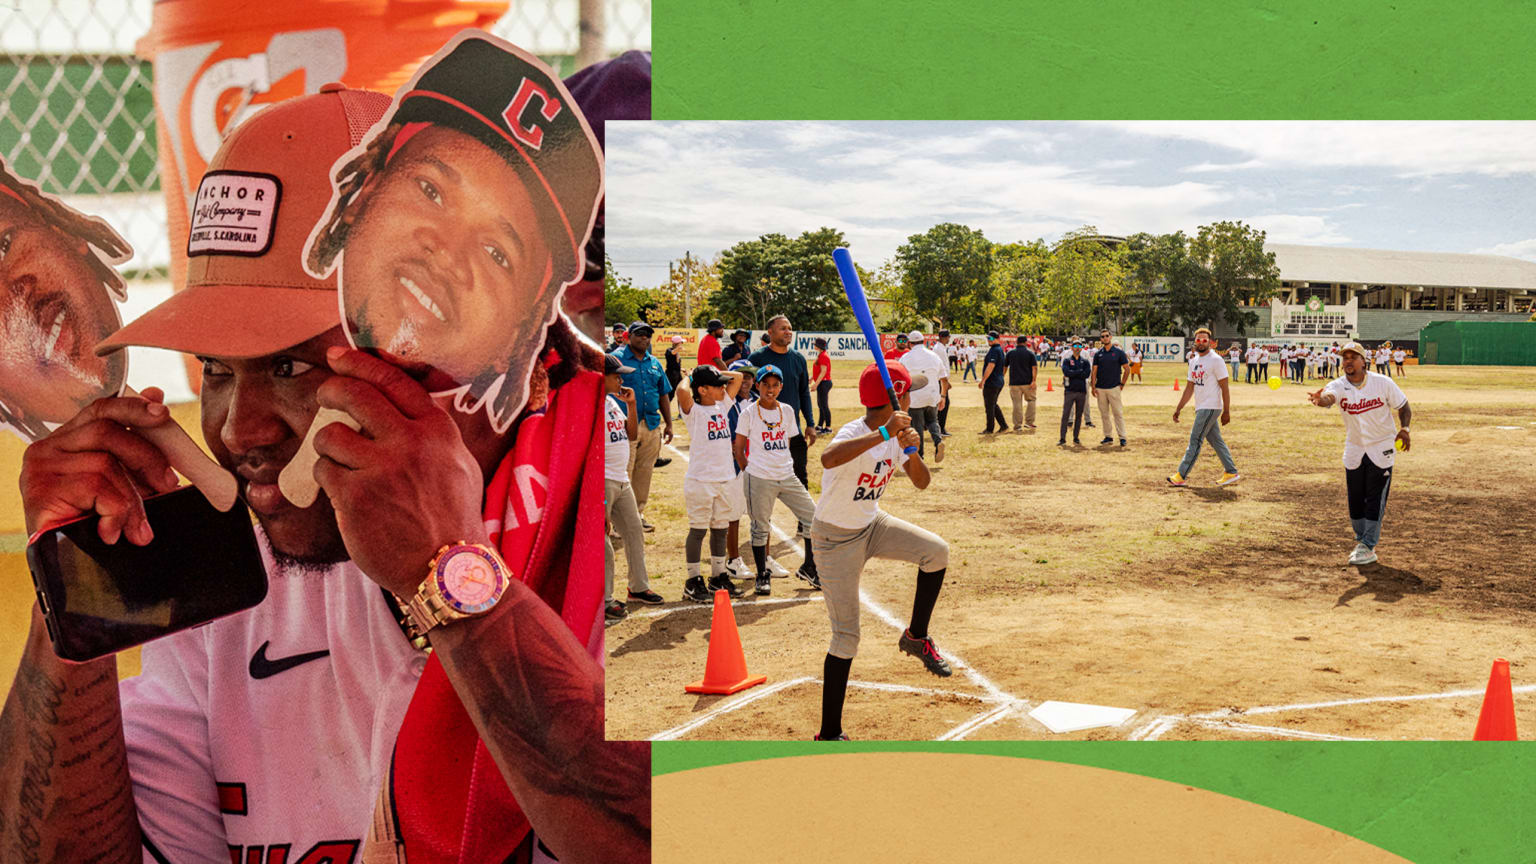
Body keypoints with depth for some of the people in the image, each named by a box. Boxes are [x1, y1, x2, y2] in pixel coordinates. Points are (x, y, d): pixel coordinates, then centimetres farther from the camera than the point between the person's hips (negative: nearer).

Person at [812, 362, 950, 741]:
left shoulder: (895, 434, -3)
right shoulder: (854, 434, -27)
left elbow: (922, 482, -2)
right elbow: (829, 459, -51)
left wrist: (910, 450, -21)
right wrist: (884, 434, -52)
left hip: (872, 525, 7)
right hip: (836, 538, -7)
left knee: (936, 551, -16)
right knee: (846, 636, -6)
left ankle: (916, 637, 7)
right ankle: (829, 734, 5)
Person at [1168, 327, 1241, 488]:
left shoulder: (1216, 360, -10)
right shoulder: (1193, 361, 14)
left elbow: (1224, 387, -12)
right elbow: (1190, 388, 19)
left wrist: (1226, 411, -16)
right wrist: (1178, 409, 15)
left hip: (1210, 408, -8)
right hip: (1201, 408, 8)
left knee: (1195, 440, -8)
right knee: (1216, 441, 11)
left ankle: (1181, 477, -7)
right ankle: (1231, 473, 17)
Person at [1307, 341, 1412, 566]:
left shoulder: (1383, 383, -11)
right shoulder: (1338, 386, -11)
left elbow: (1404, 407, 1)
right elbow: (1328, 397, -35)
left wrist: (1404, 428, -17)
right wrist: (1319, 399, -59)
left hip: (1382, 449, -3)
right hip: (1354, 450, 3)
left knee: (1375, 500, -4)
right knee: (1355, 500, 8)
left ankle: (1368, 547, 2)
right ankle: (1361, 541, 27)